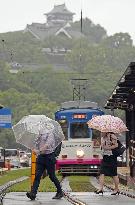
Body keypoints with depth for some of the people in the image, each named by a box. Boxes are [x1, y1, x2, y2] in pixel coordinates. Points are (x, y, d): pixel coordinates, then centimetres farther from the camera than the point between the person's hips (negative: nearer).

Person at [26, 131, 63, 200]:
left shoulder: (49, 135, -5)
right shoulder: (39, 136, 17)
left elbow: (47, 145, -21)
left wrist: (39, 151, -32)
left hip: (49, 156, -6)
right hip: (40, 157, 6)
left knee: (52, 176, 1)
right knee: (37, 175, -6)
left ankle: (60, 193, 17)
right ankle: (33, 193, -15)